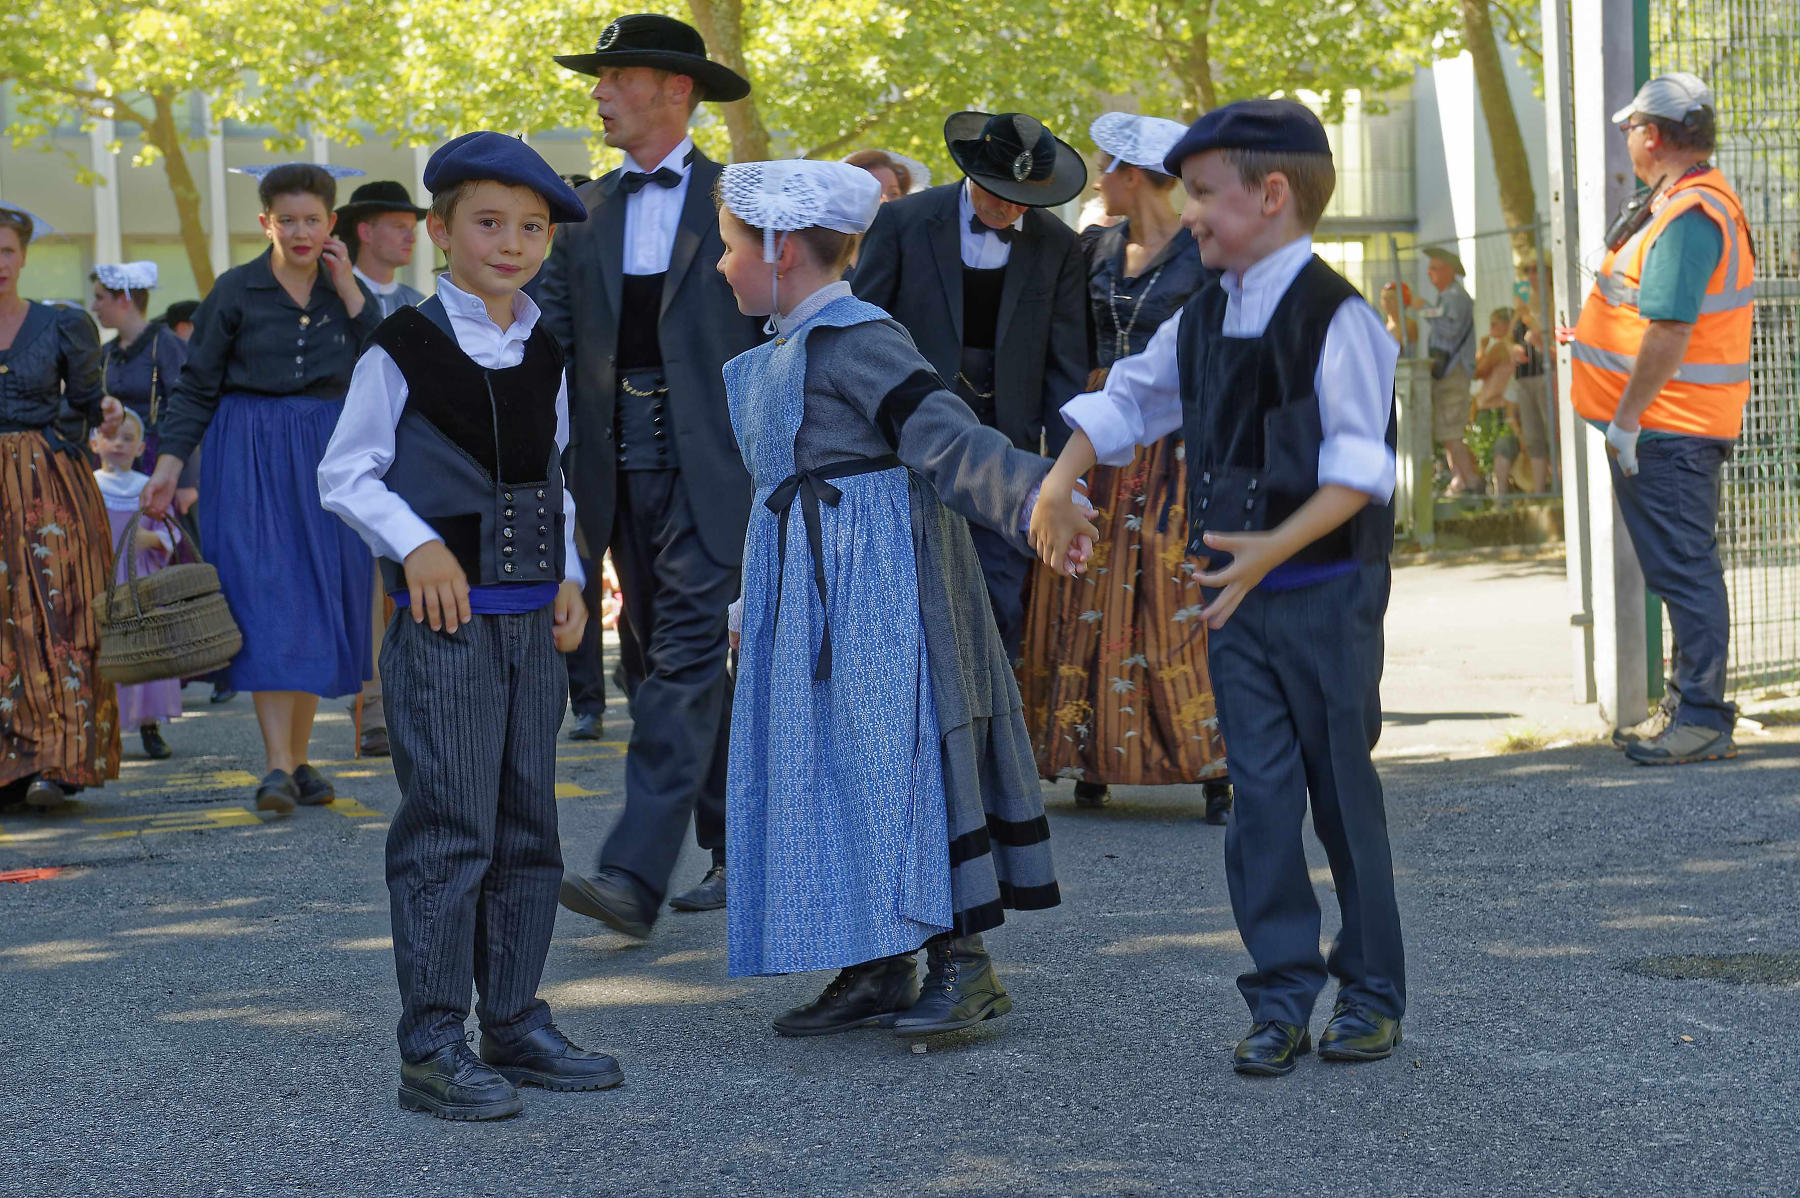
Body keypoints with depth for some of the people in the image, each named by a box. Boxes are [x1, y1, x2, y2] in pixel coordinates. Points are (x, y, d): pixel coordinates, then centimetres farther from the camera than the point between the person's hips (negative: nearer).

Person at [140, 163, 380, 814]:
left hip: (328, 457, 3)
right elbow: (197, 386, 2)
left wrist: (349, 292, -8)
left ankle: (299, 758, 14)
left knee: (318, 604, 4)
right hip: (251, 457, -3)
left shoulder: (347, 290, 8)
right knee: (264, 598, -12)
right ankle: (278, 765, -17)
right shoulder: (236, 291, 0)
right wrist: (170, 461, -7)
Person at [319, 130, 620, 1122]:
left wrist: (568, 576, 9)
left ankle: (516, 1025, 20)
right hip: (443, 620, -6)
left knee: (527, 828, 11)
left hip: (533, 625, 7)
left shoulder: (543, 357, 11)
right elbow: (344, 474, -5)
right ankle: (432, 1048, -4)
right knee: (448, 829, -8)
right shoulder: (403, 349, -7)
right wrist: (415, 543, -17)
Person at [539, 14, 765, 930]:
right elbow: (548, 338, 7)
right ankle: (735, 851, 24)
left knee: (686, 656, -13)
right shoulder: (583, 213, 12)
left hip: (712, 466, -5)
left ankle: (635, 874, -21)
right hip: (619, 467, 6)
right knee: (673, 658, 11)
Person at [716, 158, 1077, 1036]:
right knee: (823, 768, 9)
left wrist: (1041, 500, -35)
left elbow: (949, 443, -22)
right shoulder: (778, 356, 16)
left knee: (897, 755, -9)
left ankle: (963, 962, -3)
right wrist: (750, 608, 28)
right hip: (807, 593, 10)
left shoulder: (856, 339, -14)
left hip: (876, 579, -10)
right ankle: (876, 972, 15)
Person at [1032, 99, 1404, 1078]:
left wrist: (1274, 548, -28)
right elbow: (1132, 398, 23)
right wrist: (1061, 479, 10)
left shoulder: (1334, 317, -14)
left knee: (1342, 789, 3)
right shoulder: (1203, 318, 8)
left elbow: (1356, 471, -18)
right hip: (1235, 591, 6)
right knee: (1259, 793, 4)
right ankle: (1281, 999, 8)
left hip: (1326, 588, -6)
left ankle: (1372, 990, 16)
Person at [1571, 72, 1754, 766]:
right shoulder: (1694, 201, 16)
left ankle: (1702, 722, -4)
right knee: (1684, 572, 15)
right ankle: (1687, 711, 23)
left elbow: (1668, 329, -25)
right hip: (1678, 424, 11)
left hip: (1664, 425, -11)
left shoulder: (1688, 215, -19)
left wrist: (1625, 421, -22)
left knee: (1685, 572, -7)